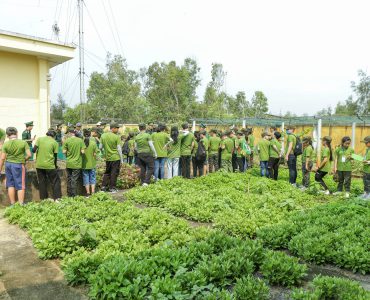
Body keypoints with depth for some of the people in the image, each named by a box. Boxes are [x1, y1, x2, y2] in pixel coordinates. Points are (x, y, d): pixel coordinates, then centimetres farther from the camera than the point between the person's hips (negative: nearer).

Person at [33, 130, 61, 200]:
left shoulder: (39, 139, 5)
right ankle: (57, 198, 2)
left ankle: (43, 199, 18)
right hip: (50, 165, -3)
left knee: (42, 182, 13)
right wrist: (55, 165, 16)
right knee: (55, 181, 7)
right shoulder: (55, 142, -1)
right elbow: (55, 155, 1)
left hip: (39, 165, 3)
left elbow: (34, 150, -4)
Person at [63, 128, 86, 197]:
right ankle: (73, 195, 5)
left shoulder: (67, 140, -5)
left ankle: (69, 194, 22)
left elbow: (64, 152, -6)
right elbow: (82, 151, -9)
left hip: (69, 163, 1)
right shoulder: (80, 140, -6)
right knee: (74, 180, 4)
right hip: (77, 163, -1)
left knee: (69, 179, 14)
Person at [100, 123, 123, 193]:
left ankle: (103, 186, 16)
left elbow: (100, 147, 7)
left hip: (107, 158, 5)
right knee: (114, 173, 4)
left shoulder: (103, 136, 3)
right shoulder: (117, 137, -12)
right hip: (115, 158, -5)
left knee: (107, 172, 18)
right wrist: (121, 160, -3)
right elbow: (119, 149, -10)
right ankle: (112, 188, 9)